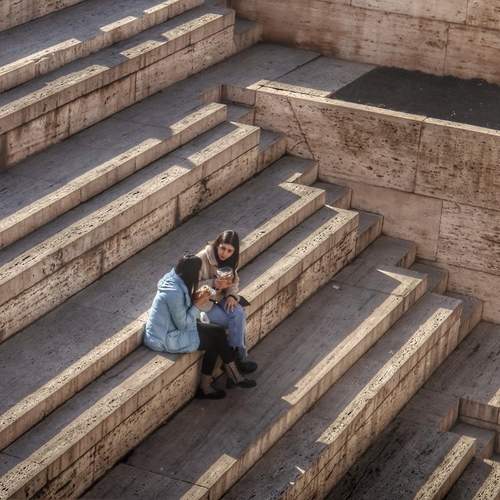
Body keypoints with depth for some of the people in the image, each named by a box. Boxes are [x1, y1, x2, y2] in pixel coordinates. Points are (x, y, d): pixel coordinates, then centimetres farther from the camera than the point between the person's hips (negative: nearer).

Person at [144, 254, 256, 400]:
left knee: (216, 333, 2)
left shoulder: (173, 281, 0)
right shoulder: (175, 293, -29)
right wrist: (199, 305, -14)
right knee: (216, 338, -4)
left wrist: (195, 297, -2)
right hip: (165, 340, -9)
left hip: (169, 328, 9)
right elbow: (183, 325, -21)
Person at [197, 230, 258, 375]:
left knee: (239, 314, -22)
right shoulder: (202, 259, -23)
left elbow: (234, 281, 9)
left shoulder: (231, 260, -3)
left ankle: (240, 356, -14)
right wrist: (214, 283, -32)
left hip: (220, 297, 6)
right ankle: (239, 357, -4)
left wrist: (232, 295, -12)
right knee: (234, 321, -20)